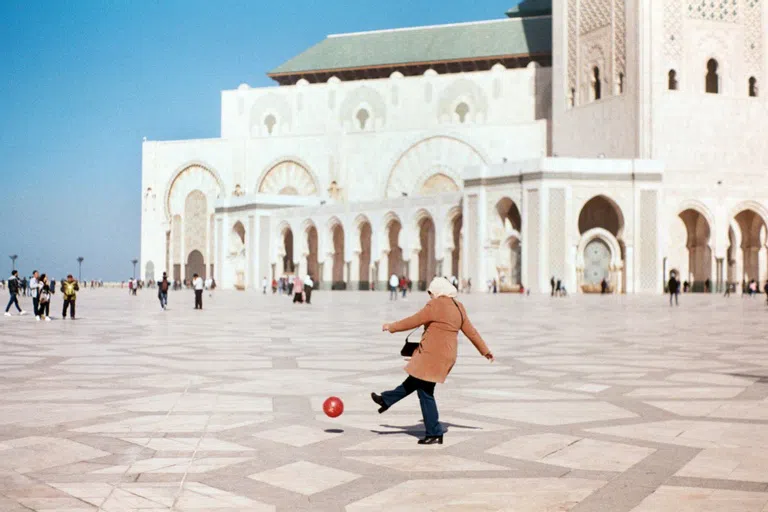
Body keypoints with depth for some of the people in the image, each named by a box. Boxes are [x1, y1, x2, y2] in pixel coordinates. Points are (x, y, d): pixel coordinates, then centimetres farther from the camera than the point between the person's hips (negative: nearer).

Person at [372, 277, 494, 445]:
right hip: (447, 355, 9)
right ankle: (386, 400, 39)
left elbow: (414, 321, -9)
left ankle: (434, 434, 1)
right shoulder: (458, 307, 9)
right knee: (414, 381, 23)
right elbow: (470, 331, 15)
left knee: (425, 392, -1)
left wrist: (392, 327, 4)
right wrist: (485, 350, 24)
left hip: (432, 355, -9)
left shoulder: (436, 305, -15)